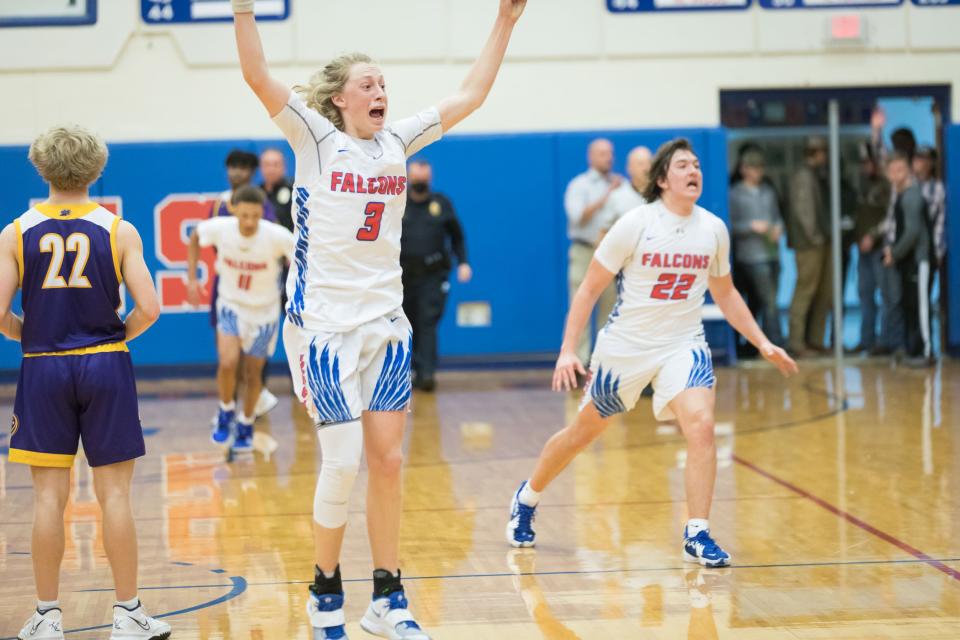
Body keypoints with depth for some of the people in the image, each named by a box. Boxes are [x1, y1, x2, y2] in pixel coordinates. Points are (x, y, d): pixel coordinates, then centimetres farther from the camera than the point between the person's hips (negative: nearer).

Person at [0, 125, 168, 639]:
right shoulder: (119, 231, -3)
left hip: (44, 369, 1)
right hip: (105, 366, -1)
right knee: (114, 492, 4)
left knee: (49, 495, 6)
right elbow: (148, 310, -9)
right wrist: (118, 336, 10)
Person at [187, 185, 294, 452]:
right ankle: (226, 412, 7)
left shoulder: (277, 236, -27)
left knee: (253, 372, 9)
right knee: (228, 362, -21)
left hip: (264, 310, 0)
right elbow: (195, 238, 2)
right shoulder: (219, 228, -20)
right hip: (231, 306, 0)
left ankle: (246, 425, 34)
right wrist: (192, 279, -3)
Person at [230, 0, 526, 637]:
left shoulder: (397, 142, 8)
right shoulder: (316, 138, -4)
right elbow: (259, 77, -18)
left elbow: (469, 96, 12)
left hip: (387, 323, 5)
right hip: (324, 324, -5)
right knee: (344, 460, -8)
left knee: (388, 463, 4)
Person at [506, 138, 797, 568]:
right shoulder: (636, 224, -14)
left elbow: (725, 293, 15)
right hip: (625, 346, -2)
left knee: (701, 425, -22)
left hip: (683, 345, 2)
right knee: (584, 430, 14)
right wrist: (567, 351, -15)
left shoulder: (713, 229, -2)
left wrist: (762, 343, 10)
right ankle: (526, 499, 39)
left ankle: (697, 536, -14)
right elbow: (589, 290, -9)